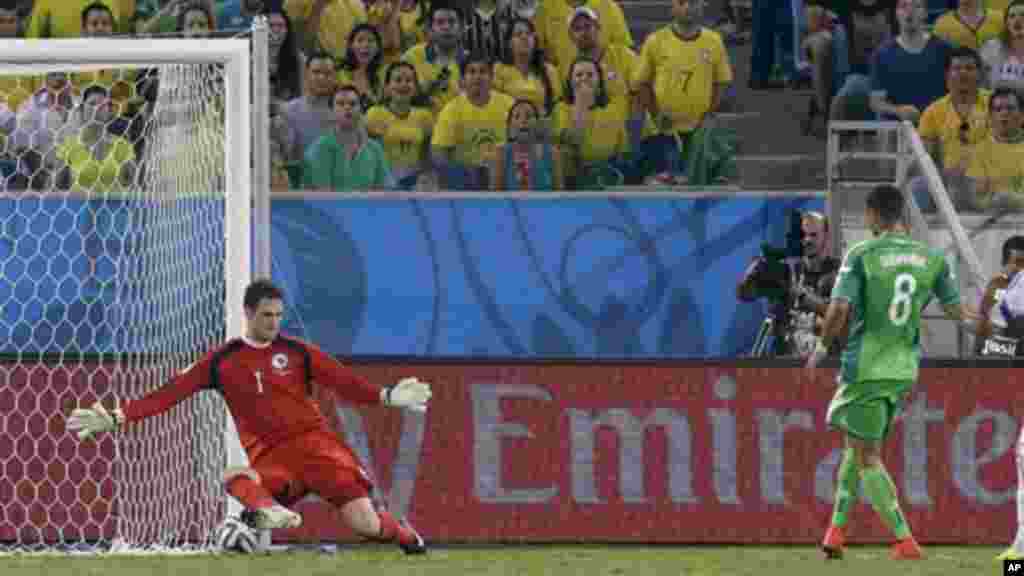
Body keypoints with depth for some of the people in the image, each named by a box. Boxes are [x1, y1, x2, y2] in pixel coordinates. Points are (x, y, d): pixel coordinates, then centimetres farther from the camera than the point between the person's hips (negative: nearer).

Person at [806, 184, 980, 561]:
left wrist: (821, 349, -1)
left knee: (867, 457, 2)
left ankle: (905, 541, -6)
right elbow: (957, 312, 6)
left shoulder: (861, 255, -10)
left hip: (865, 368, -5)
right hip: (903, 370, 5)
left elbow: (840, 309, -18)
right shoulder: (931, 258, 2)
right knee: (856, 446, 20)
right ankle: (835, 532, 19)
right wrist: (974, 322, 30)